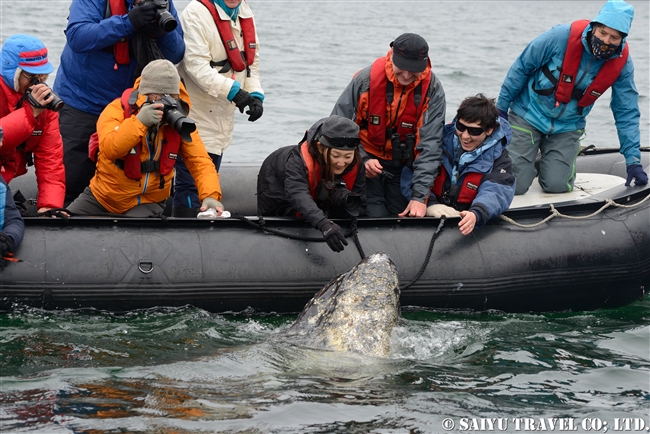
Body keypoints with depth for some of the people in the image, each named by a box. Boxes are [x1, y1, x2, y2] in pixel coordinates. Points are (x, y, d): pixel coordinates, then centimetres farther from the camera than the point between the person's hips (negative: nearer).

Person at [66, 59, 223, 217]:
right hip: (103, 197, 0)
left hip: (148, 203, 0)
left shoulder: (179, 121, -7)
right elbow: (109, 149, -29)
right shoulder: (119, 109, -14)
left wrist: (210, 195, -30)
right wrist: (139, 121, -40)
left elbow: (200, 161, -12)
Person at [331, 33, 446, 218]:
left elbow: (430, 145, -18)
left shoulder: (432, 90, -14)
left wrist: (419, 196, -24)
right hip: (368, 161, -1)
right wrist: (361, 160, -16)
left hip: (405, 166, 2)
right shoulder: (367, 79, -16)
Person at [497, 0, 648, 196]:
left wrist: (633, 160, -11)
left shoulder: (622, 62, -15)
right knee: (515, 185, -8)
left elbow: (626, 113, -7)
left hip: (567, 127, 3)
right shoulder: (562, 37, -25)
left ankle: (548, 163, 25)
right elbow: (521, 68, -11)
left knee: (556, 185, -11)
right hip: (528, 115, -2)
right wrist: (501, 107, -5)